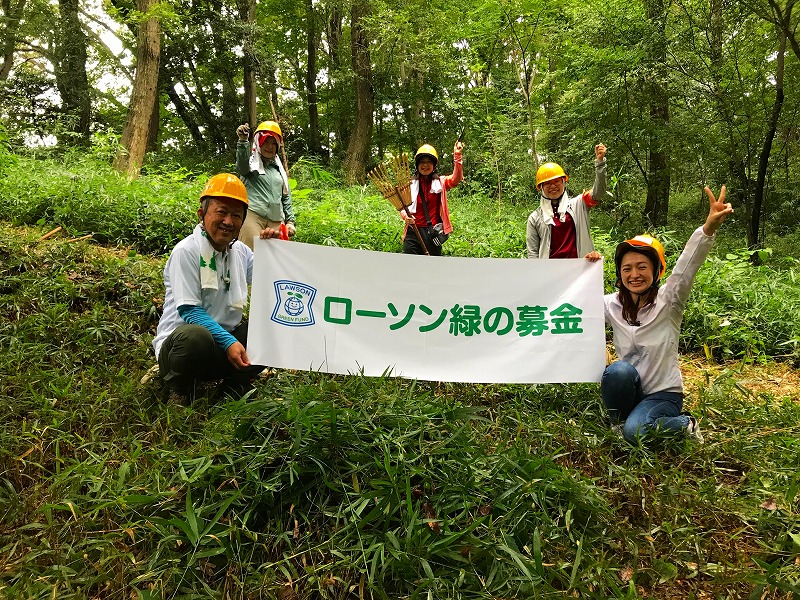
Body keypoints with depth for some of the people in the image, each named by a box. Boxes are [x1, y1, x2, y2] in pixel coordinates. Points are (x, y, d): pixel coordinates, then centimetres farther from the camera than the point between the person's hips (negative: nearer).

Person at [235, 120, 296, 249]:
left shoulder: (279, 169, 25)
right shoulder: (252, 162, 11)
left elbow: (286, 198, 25)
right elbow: (241, 167, -15)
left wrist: (290, 221, 15)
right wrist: (242, 141, -30)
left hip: (276, 221, 5)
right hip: (252, 215, -5)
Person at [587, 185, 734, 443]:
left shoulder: (668, 301, -10)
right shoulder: (613, 305, -1)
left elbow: (686, 268, -27)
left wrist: (709, 228, -46)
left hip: (663, 392, -2)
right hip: (627, 389, 2)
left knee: (634, 432, -27)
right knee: (618, 370, -31)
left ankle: (683, 423, 4)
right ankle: (619, 421, -5)